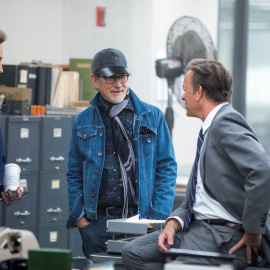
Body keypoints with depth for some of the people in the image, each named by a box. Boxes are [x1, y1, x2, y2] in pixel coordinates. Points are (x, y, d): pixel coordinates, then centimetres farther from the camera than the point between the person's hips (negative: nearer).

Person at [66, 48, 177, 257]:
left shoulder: (152, 117, 6)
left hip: (141, 219, -1)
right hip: (96, 222, 1)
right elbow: (75, 174, 13)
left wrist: (158, 217, -7)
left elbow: (167, 169, 3)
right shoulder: (83, 122, 11)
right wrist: (80, 216, 0)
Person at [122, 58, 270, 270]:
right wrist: (173, 223, 0)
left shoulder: (226, 122, -14)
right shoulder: (211, 128, 18)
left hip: (228, 236, -10)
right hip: (197, 226, 10)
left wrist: (253, 231, -23)